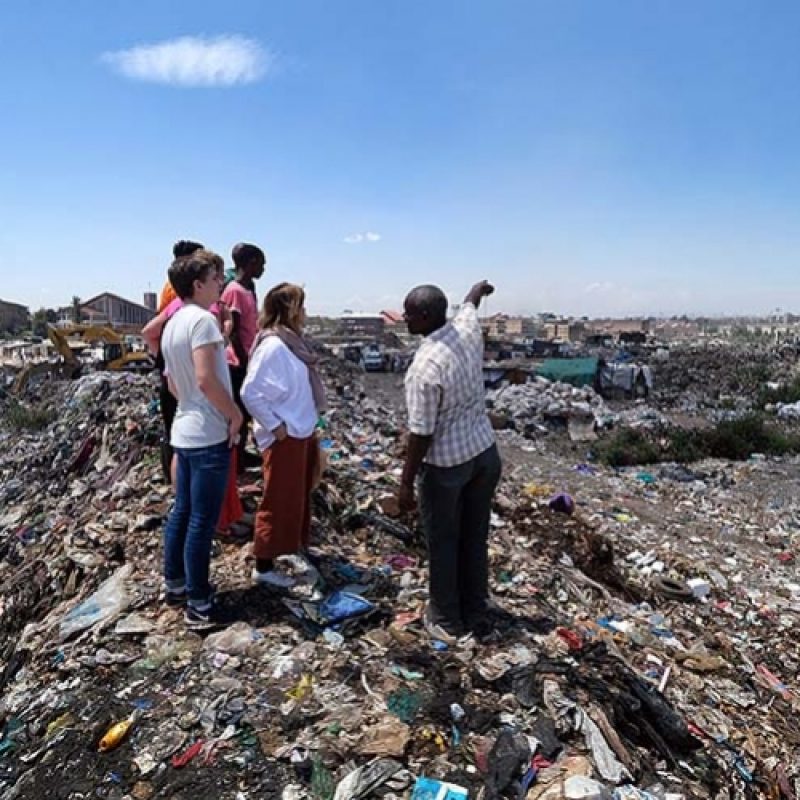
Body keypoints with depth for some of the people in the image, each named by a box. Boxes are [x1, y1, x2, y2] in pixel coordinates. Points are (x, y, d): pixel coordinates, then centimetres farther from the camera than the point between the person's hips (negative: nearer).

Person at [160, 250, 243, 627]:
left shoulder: (173, 324, 13)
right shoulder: (202, 319, -17)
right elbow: (206, 379, -26)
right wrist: (235, 415, -14)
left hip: (184, 431, 10)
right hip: (209, 434, -9)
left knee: (181, 512, 18)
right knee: (202, 521, -1)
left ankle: (175, 585, 31)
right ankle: (199, 604, 9)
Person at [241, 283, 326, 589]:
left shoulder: (293, 341, 5)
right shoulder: (273, 346, -22)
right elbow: (250, 393, -24)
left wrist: (308, 424, 10)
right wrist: (275, 426, -19)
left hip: (303, 432, 9)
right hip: (285, 437, -9)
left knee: (299, 496, 23)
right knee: (280, 503, 1)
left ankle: (297, 545, 42)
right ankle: (264, 566, 14)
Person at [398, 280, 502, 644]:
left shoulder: (425, 367, -25)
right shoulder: (467, 329, -5)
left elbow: (421, 434, -22)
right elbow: (469, 304, 21)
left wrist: (406, 483, -12)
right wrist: (479, 288, 44)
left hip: (446, 464, -7)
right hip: (485, 452, 7)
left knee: (443, 543, 11)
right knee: (475, 538, 18)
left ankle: (446, 621, 26)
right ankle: (475, 614, 34)